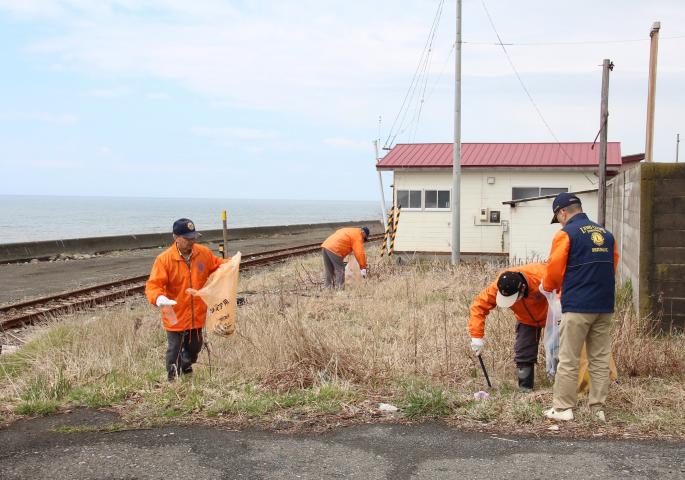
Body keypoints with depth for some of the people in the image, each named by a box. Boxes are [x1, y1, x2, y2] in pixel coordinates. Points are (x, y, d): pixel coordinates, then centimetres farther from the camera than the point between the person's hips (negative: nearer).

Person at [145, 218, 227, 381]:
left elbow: (217, 265, 14)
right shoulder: (164, 259, -18)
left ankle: (186, 367, 52)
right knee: (174, 350, 5)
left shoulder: (203, 253, -4)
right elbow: (152, 285, -21)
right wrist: (158, 298, -41)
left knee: (195, 347, 22)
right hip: (175, 317, -4)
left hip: (197, 315, 5)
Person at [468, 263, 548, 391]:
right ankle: (525, 390, 6)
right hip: (526, 320, 2)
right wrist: (477, 336, -34)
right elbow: (479, 305, -28)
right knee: (523, 355, -4)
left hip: (551, 316, -2)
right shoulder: (497, 287, -33)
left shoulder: (540, 275, -43)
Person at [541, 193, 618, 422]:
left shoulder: (566, 233, -7)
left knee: (568, 360, 1)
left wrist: (546, 287, 14)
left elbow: (554, 269, -5)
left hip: (577, 307, -6)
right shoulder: (606, 234, 12)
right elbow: (612, 267, 17)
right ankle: (598, 409, 13)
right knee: (600, 360, 10)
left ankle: (562, 408, 4)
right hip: (604, 307, 6)